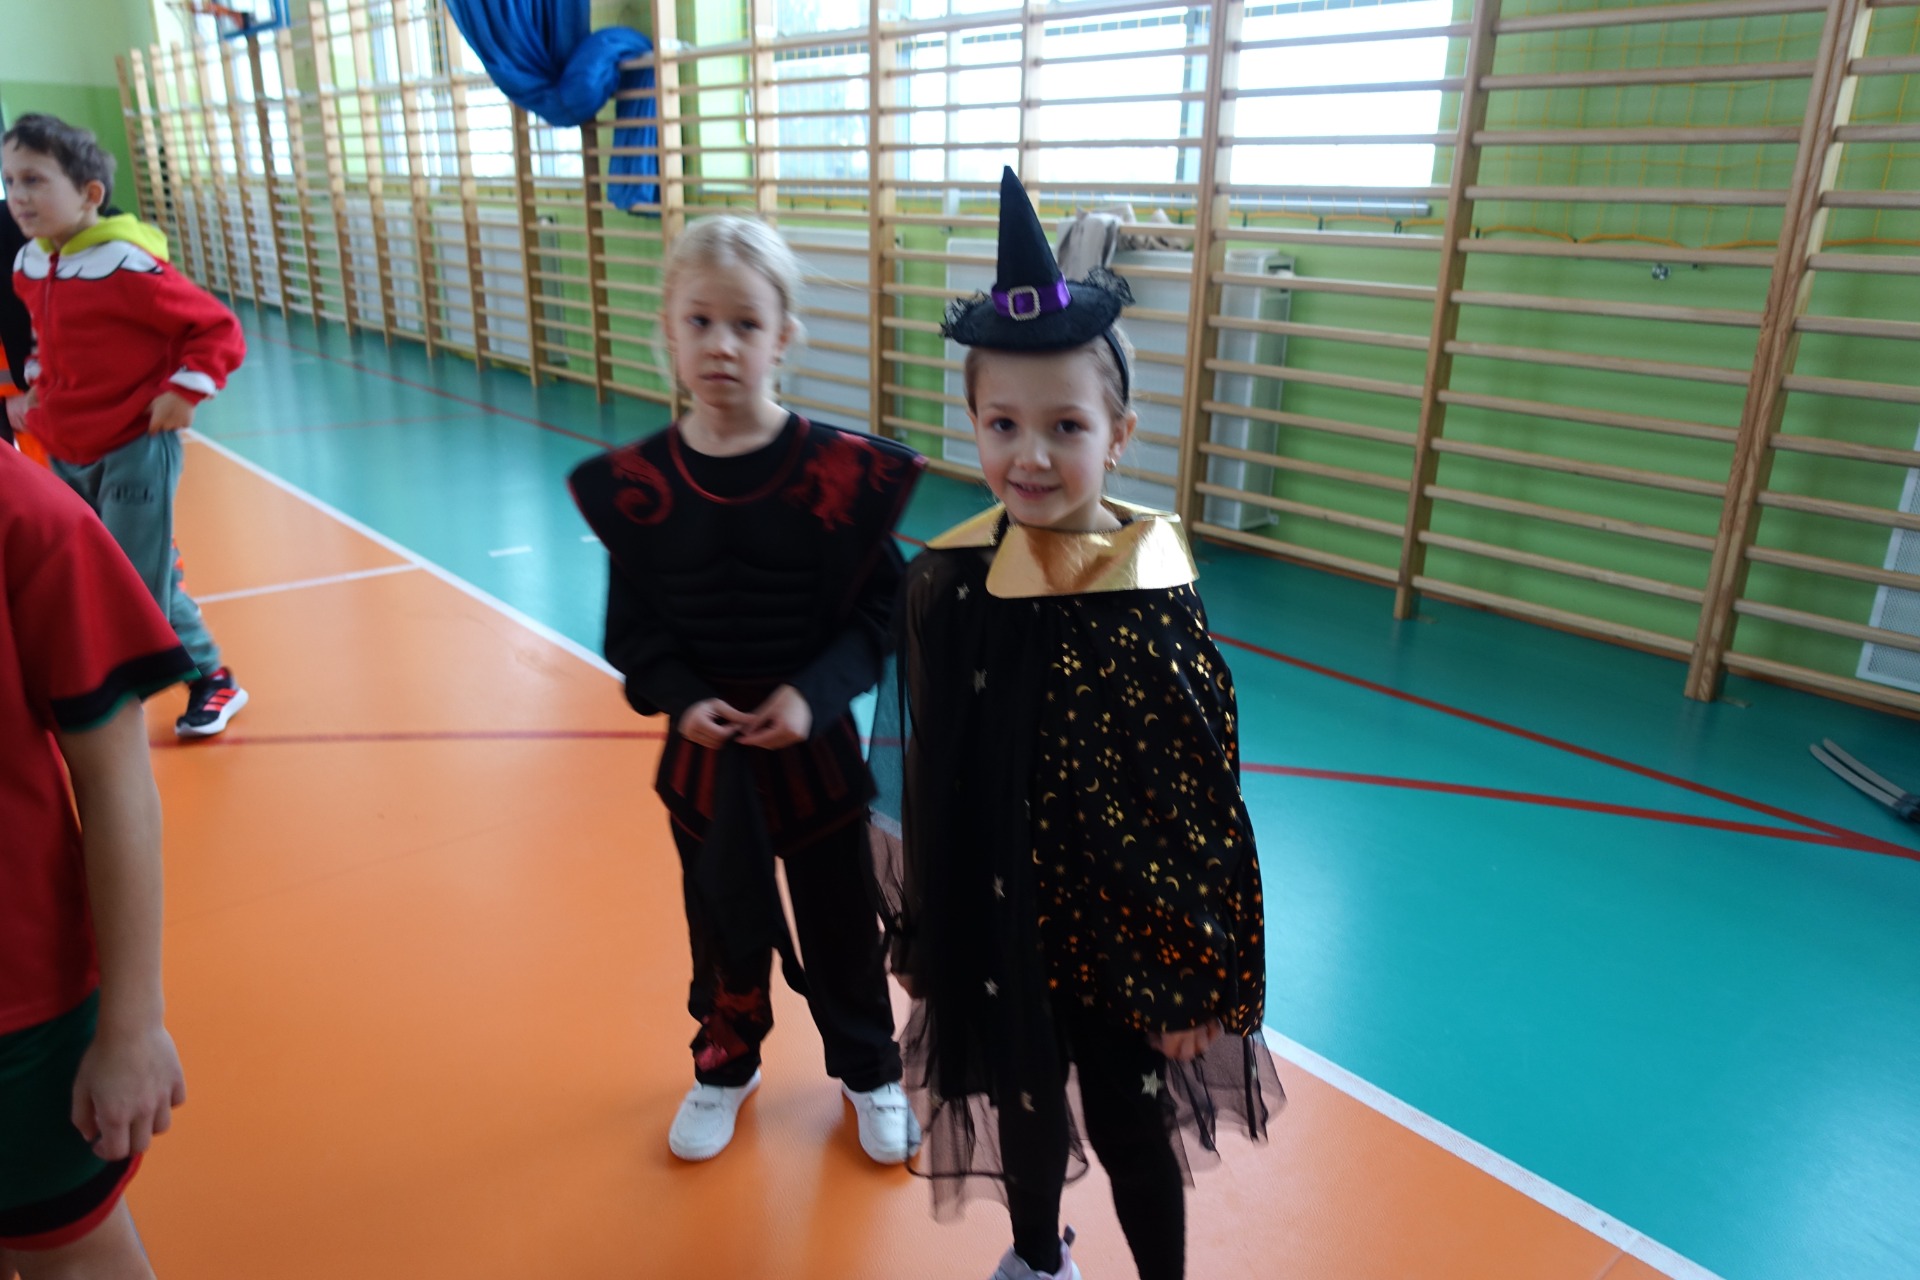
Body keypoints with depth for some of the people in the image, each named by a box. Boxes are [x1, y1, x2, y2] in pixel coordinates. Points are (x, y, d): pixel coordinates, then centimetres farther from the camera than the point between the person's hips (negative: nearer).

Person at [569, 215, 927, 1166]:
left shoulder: (841, 470, -15)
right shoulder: (636, 482, -9)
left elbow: (880, 611, -9)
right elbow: (634, 630, -1)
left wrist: (815, 693, -21)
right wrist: (680, 698, -17)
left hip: (815, 747, -1)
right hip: (705, 753, 2)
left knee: (842, 924, 16)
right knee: (722, 925, 20)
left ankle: (869, 1069, 41)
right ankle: (726, 1066, 46)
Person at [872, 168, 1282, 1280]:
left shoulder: (1155, 595, -20)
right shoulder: (948, 579, -11)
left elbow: (1201, 804, -13)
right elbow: (924, 781, -1)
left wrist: (1192, 978, -8)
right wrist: (926, 932, 6)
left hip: (1127, 928, -3)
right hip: (995, 921, 4)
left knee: (1131, 1131, 16)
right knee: (1022, 1108, 25)